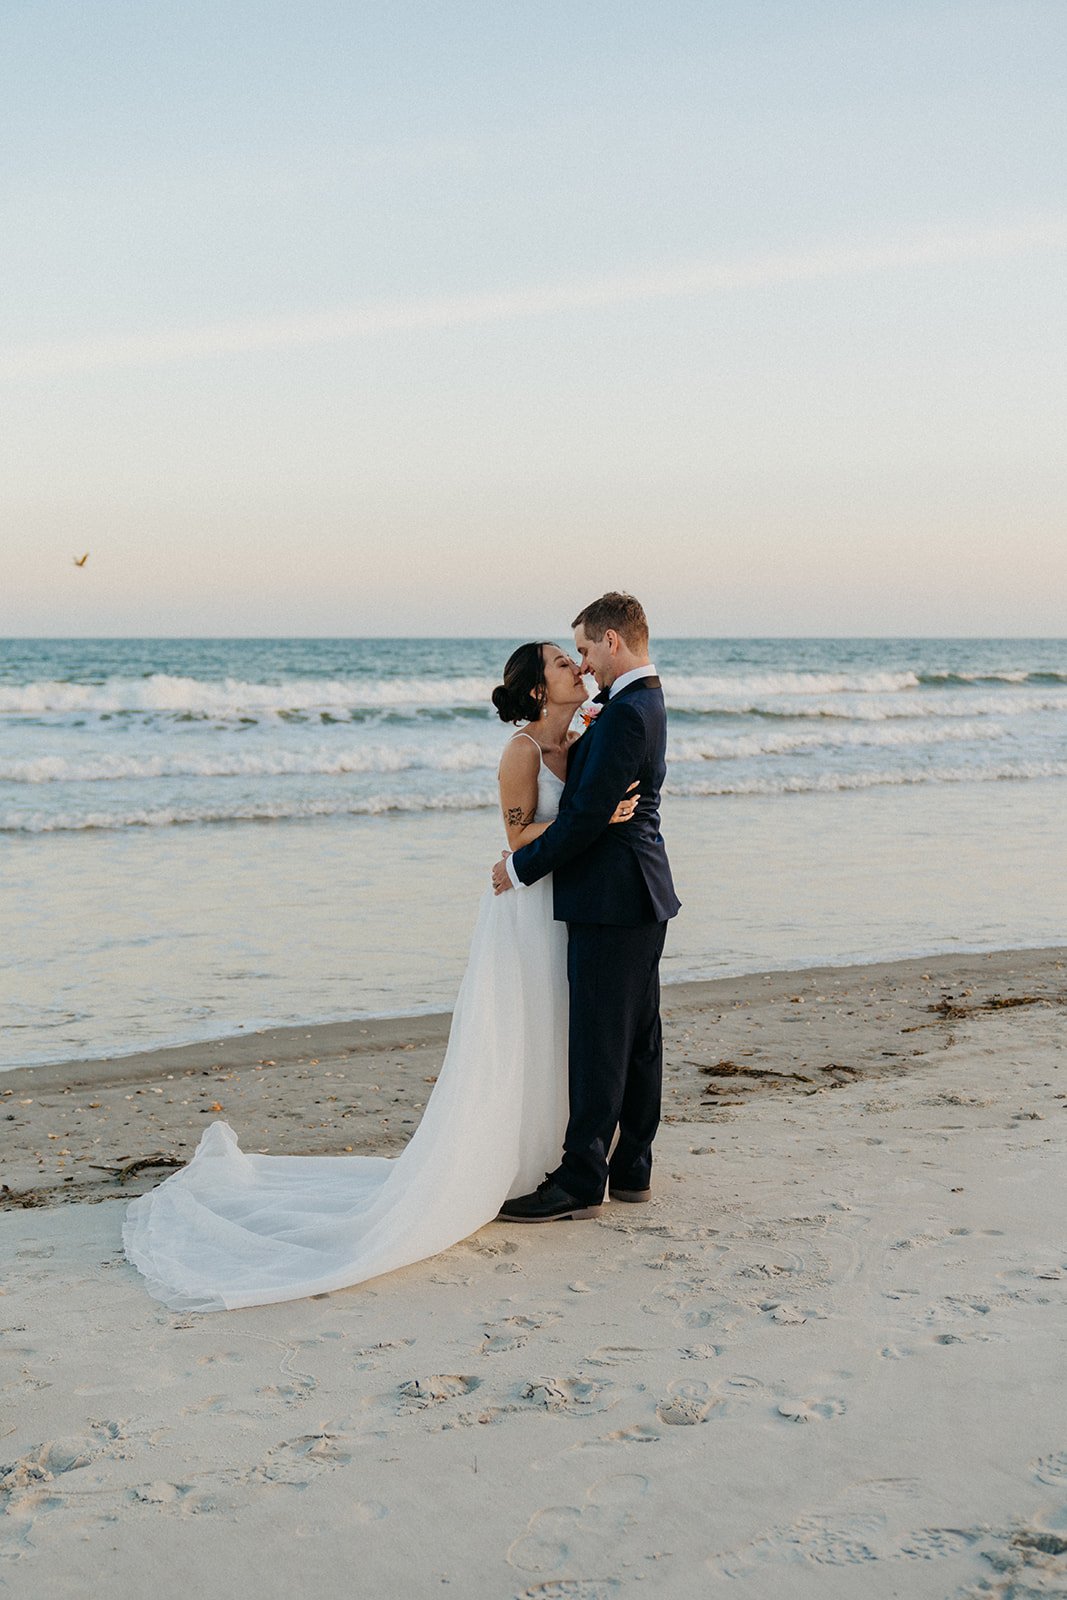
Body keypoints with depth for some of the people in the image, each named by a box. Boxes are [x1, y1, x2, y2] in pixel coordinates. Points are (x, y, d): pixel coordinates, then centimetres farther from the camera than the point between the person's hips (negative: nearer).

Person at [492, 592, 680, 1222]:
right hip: (643, 892, 10)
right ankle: (632, 1168, 21)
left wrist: (523, 867, -12)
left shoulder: (626, 713, -19)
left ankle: (581, 1181, -1)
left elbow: (588, 815, -21)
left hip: (612, 898, -10)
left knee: (599, 1040, -6)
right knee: (638, 1035, 13)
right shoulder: (646, 700, 14)